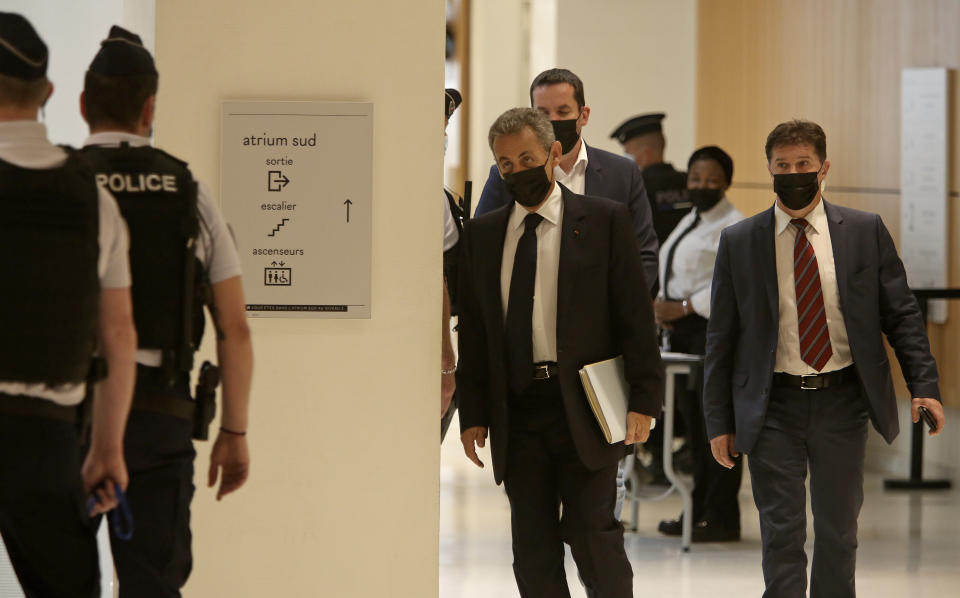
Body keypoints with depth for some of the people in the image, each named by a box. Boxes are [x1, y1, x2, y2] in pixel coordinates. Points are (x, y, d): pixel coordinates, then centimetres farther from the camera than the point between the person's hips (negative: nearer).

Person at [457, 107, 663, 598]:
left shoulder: (604, 221, 1)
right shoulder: (482, 233, 11)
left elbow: (635, 315, -2)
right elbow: (473, 330, 12)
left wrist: (643, 400, -9)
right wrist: (472, 414, 6)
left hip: (583, 406, -4)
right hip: (516, 410, 4)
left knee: (592, 534, -5)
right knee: (532, 548, 6)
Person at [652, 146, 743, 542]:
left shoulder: (734, 227, -10)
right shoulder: (691, 222, 20)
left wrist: (682, 308, -18)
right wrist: (662, 304, 3)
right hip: (684, 330, 10)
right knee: (693, 421, 13)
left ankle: (722, 517, -6)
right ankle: (700, 511, 19)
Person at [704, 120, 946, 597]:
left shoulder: (865, 232, 1)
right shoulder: (739, 242, 1)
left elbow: (900, 313, 3)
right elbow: (720, 338, 4)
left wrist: (923, 385, -9)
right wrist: (719, 422, 1)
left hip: (842, 401, 1)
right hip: (773, 406, -1)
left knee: (838, 530, 10)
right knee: (781, 534, -3)